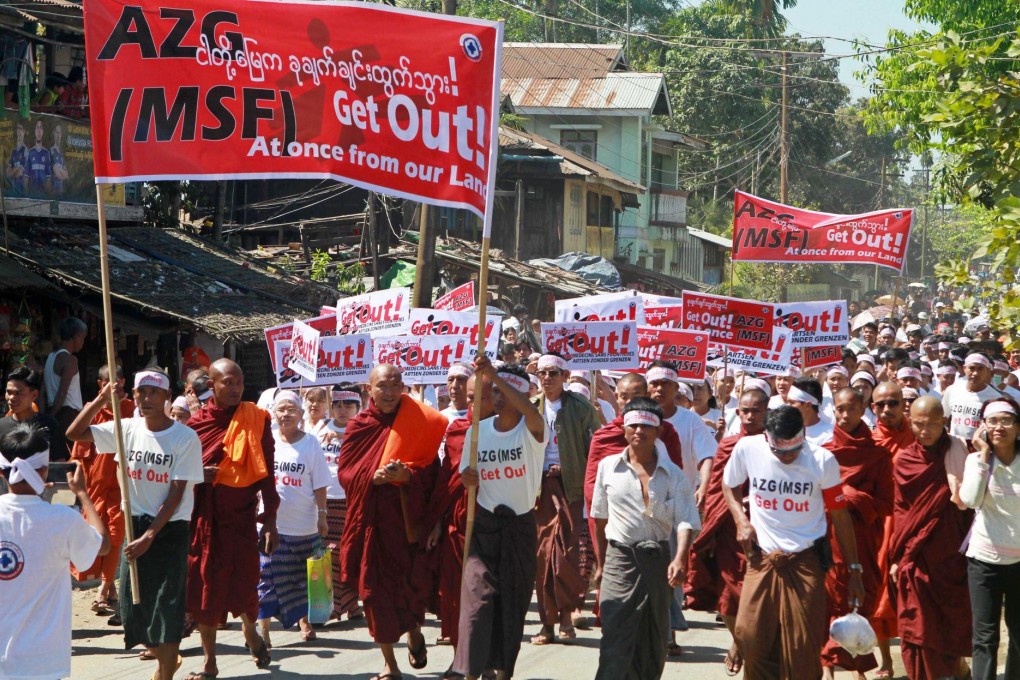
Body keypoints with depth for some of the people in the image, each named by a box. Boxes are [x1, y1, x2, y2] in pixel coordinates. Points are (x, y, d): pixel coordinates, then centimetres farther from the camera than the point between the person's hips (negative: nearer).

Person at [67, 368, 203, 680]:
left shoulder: (185, 438, -11)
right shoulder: (127, 429, 1)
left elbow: (176, 494, -13)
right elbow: (74, 433, 1)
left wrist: (150, 536, -17)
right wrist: (102, 399, -11)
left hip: (170, 529, -4)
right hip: (135, 526, 4)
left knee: (166, 609, -4)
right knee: (133, 608, 8)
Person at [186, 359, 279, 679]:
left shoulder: (256, 419, -1)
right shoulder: (197, 424, 1)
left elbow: (266, 473, 0)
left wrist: (270, 520, -3)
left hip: (242, 515, -1)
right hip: (205, 517, 1)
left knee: (244, 583, -2)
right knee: (206, 586, 4)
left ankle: (250, 631, 33)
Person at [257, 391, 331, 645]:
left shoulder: (310, 443, 0)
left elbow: (319, 485, 2)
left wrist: (322, 515, -2)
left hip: (305, 525, 0)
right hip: (271, 522, 0)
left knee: (304, 576, 11)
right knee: (266, 576, -6)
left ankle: (304, 620, 28)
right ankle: (262, 628, -4)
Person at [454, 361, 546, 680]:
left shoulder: (532, 430, -9)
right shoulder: (477, 430, 2)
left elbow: (532, 413, -35)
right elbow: (466, 478, 12)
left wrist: (494, 375, -42)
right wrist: (468, 478, -15)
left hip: (521, 526, -2)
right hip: (484, 523, 2)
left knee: (514, 603, 4)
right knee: (477, 598, -9)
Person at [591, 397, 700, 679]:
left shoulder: (673, 475, 1)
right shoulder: (608, 467, 4)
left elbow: (685, 521, -8)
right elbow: (600, 518, 12)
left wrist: (680, 559, -25)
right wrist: (601, 563, 15)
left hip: (658, 559, 1)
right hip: (620, 558, -1)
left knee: (653, 638, 11)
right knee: (616, 637, -12)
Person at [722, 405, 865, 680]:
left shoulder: (823, 461, -12)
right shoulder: (747, 449, -9)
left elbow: (840, 516, -3)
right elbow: (729, 485, 12)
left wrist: (854, 569, 0)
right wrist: (741, 521, -5)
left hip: (805, 561, -2)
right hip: (762, 558, 2)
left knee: (803, 647, -2)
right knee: (751, 637, -1)